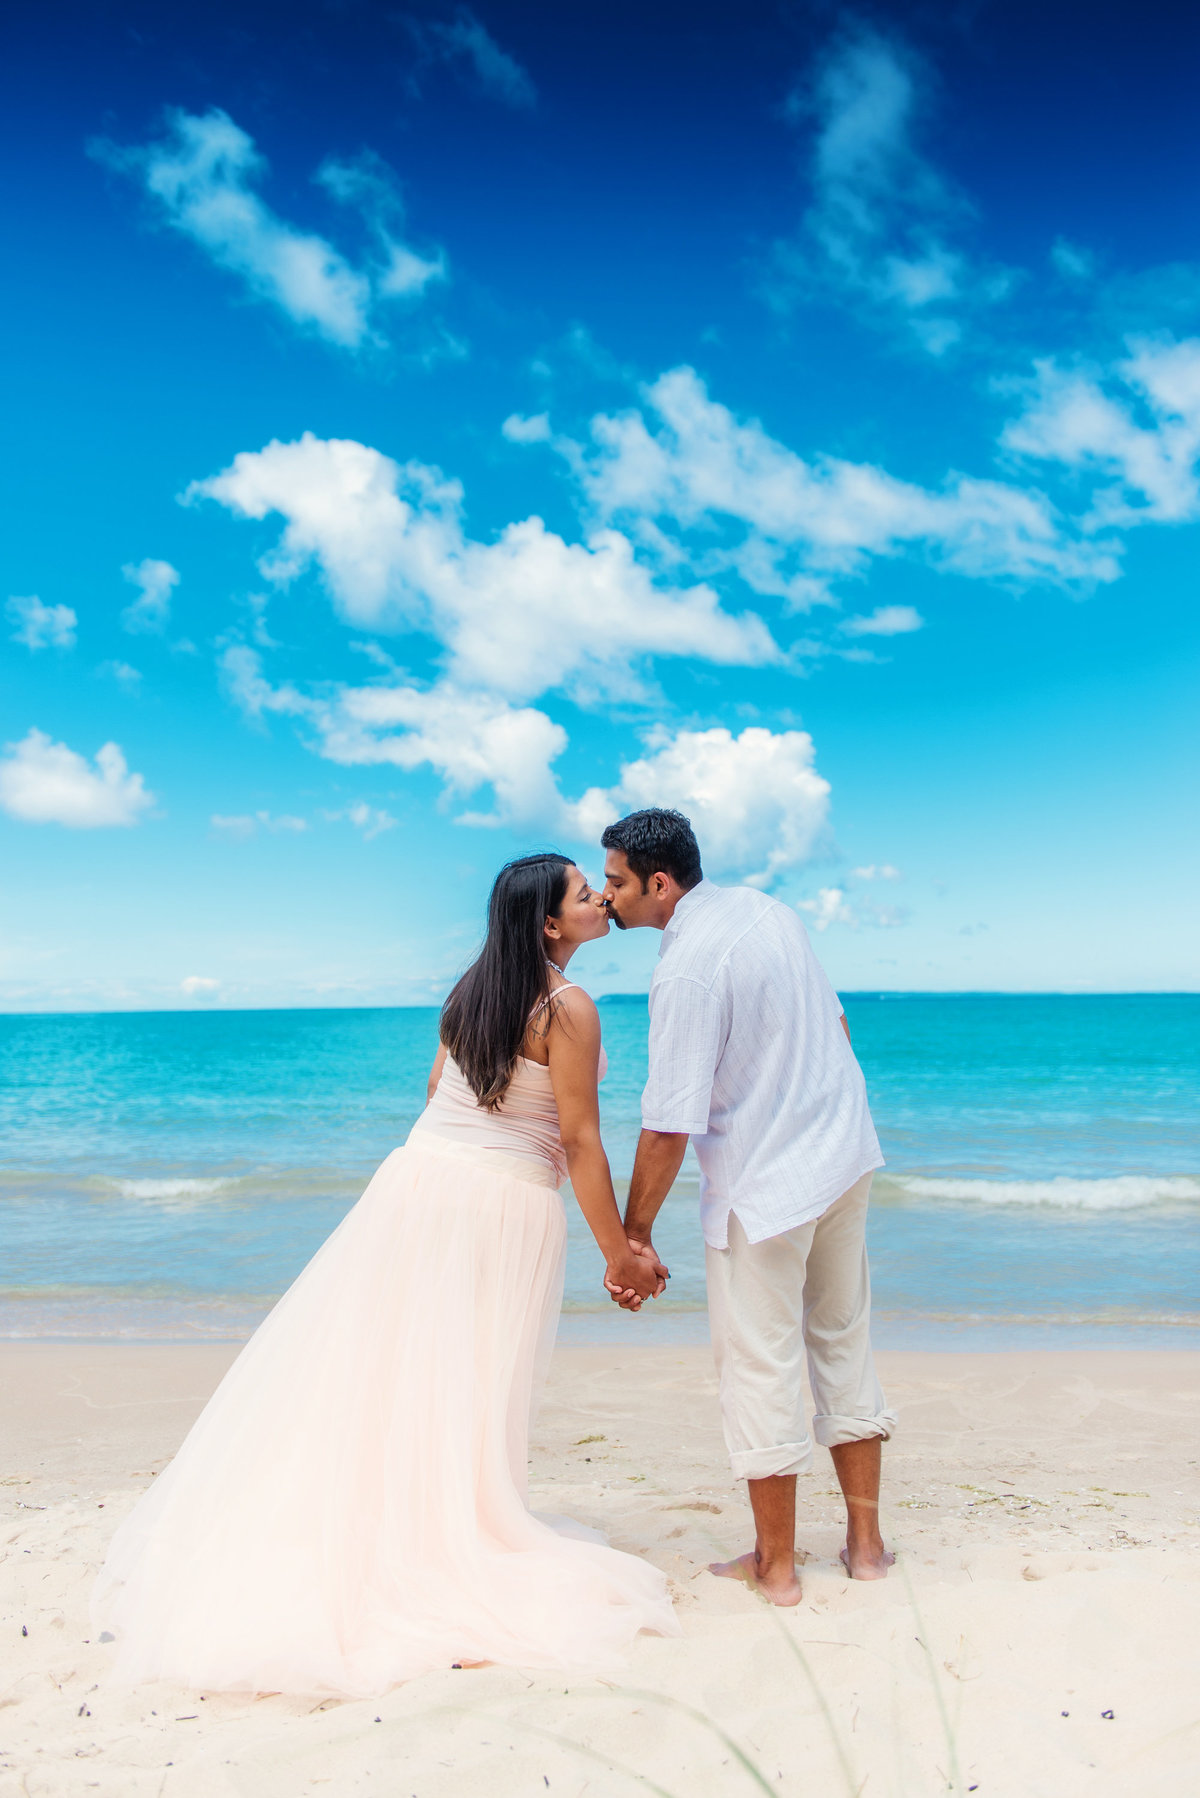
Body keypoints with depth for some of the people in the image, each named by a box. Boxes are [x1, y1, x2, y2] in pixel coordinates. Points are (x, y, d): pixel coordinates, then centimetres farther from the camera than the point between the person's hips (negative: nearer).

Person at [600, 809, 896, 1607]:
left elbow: (670, 1126, -22)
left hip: (765, 1181, -8)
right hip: (847, 1152, 9)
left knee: (761, 1364, 6)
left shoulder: (685, 970, -22)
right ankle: (865, 1541, 28)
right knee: (844, 1341, 18)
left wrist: (635, 1234, -11)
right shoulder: (766, 907, 4)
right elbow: (837, 1022, 14)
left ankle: (776, 1563, 18)